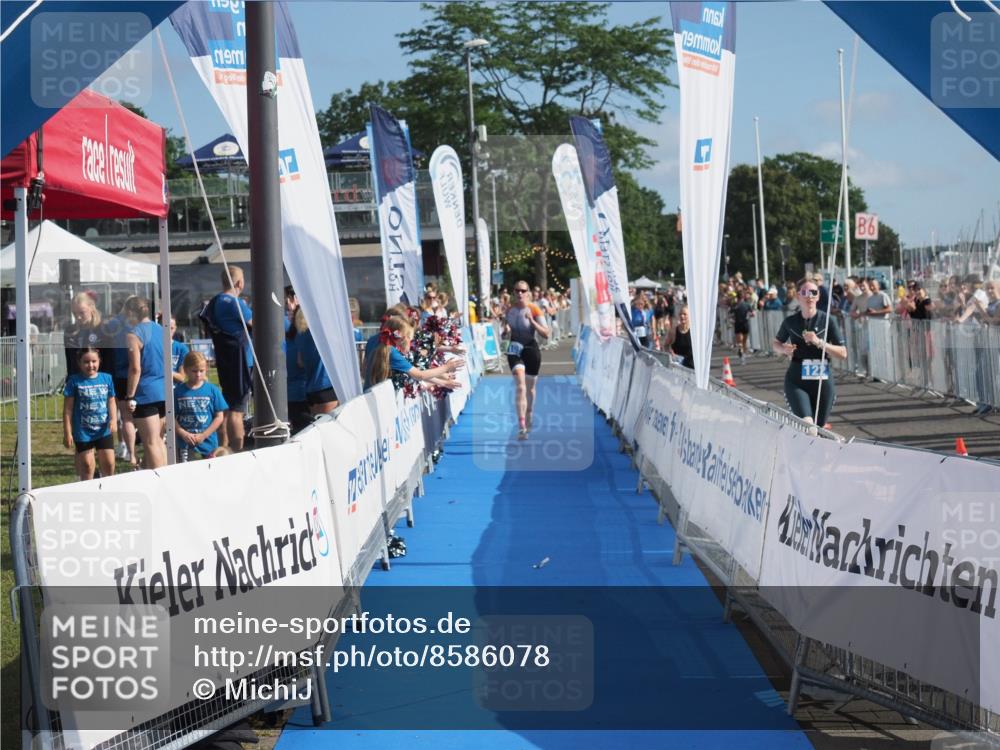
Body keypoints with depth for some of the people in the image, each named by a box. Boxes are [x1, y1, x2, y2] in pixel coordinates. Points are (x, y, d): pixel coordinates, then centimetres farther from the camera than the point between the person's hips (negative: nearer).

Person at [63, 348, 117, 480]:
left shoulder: (106, 378, 3)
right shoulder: (74, 381, -6)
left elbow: (111, 402, 10)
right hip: (83, 431, -3)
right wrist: (67, 433, -6)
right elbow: (68, 409, -4)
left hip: (104, 430, 3)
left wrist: (113, 420, -9)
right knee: (87, 465, 1)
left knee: (109, 463, 3)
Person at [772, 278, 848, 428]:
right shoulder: (790, 321, 0)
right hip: (796, 381, -1)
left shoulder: (828, 321, -3)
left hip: (822, 381, 1)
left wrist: (819, 342, -19)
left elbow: (843, 353, -5)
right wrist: (784, 349, -6)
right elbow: (776, 343, 18)